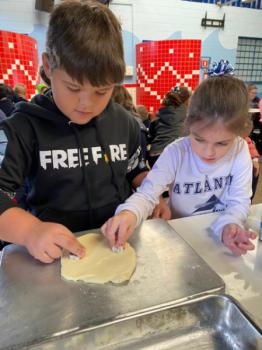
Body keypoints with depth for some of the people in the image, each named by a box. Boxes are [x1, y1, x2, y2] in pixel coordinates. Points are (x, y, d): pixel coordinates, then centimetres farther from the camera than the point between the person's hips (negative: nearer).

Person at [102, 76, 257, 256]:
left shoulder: (240, 151, -11)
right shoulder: (176, 153, -16)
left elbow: (239, 202, -8)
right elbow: (148, 193, -20)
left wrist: (228, 226, -28)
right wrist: (129, 213, -40)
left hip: (220, 234, 1)